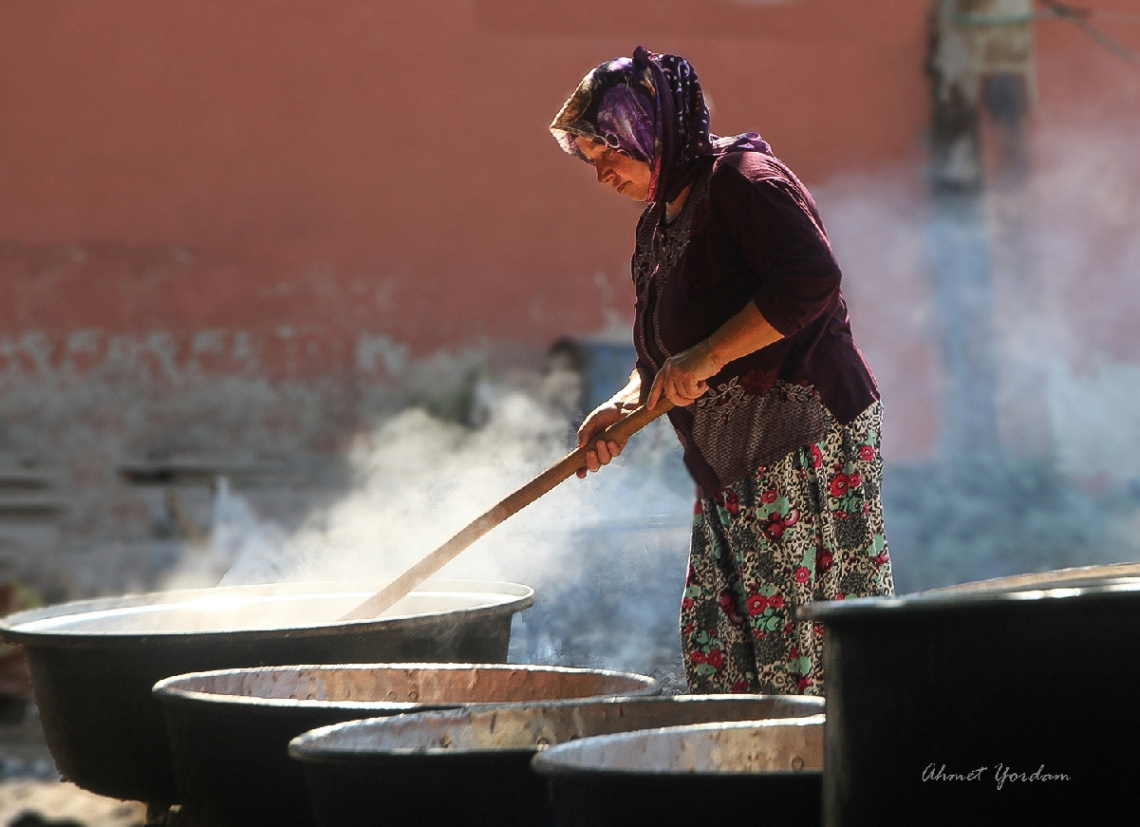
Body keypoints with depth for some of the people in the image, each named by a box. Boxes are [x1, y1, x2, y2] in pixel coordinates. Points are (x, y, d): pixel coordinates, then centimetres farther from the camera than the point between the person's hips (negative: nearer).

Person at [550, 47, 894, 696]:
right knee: (714, 642, 6)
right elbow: (666, 353, 24)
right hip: (732, 471, 10)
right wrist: (627, 405, 4)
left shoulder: (743, 179, -10)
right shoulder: (659, 223, 18)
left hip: (807, 449, -10)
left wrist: (707, 357, -22)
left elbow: (811, 281, -24)